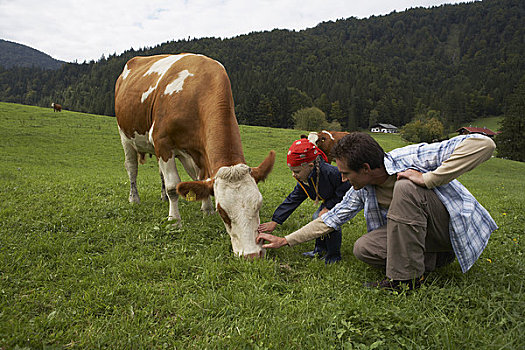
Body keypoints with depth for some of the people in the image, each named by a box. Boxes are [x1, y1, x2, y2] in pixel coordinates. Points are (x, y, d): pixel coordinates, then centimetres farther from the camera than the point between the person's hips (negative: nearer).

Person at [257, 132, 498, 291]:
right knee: (363, 248, -15)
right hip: (423, 235, 6)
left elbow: (483, 144, -30)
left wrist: (428, 179, -33)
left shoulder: (412, 157, -23)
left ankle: (405, 278, -23)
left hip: (455, 226, -6)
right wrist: (285, 240, 4)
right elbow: (332, 218, 5)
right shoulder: (361, 190, -3)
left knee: (405, 187, -31)